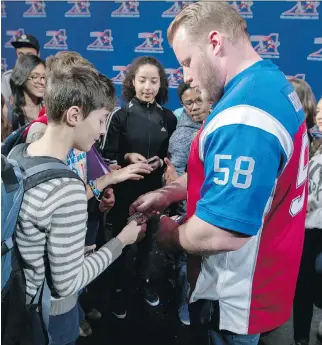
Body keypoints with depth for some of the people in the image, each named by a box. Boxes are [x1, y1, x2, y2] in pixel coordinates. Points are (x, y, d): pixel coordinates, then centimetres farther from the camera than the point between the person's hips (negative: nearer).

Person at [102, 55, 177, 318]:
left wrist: (161, 162, -14)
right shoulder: (121, 116, -9)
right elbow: (107, 155, -7)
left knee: (148, 237, 19)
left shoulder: (168, 118, -1)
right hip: (124, 189, -2)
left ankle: (144, 279, 42)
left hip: (154, 190, 3)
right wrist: (128, 157, -24)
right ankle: (120, 287, 32)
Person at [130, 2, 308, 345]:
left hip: (234, 298, -9)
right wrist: (168, 192, 5)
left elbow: (222, 234, -34)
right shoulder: (272, 83, 3)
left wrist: (172, 234, -13)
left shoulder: (242, 116, -32)